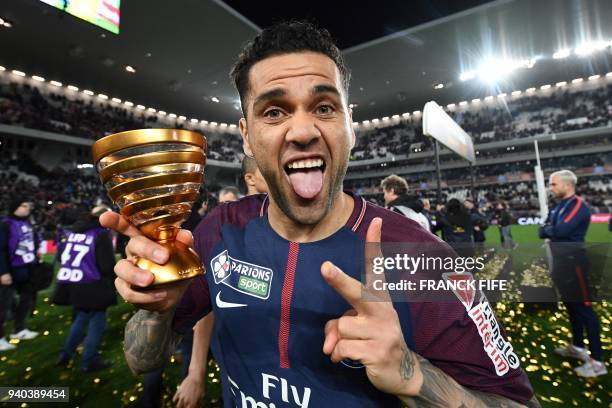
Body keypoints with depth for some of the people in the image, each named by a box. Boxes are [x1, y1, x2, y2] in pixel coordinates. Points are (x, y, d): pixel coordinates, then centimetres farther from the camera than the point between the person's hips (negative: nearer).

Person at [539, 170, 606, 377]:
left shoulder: (579, 205, -14)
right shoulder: (558, 207, 12)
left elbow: (561, 230, -27)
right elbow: (543, 232, 8)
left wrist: (548, 229, -7)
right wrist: (551, 229, -12)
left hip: (573, 262, -9)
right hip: (561, 262, 9)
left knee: (584, 308, -3)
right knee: (571, 305, 18)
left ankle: (597, 361, 6)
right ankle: (577, 346, 33)